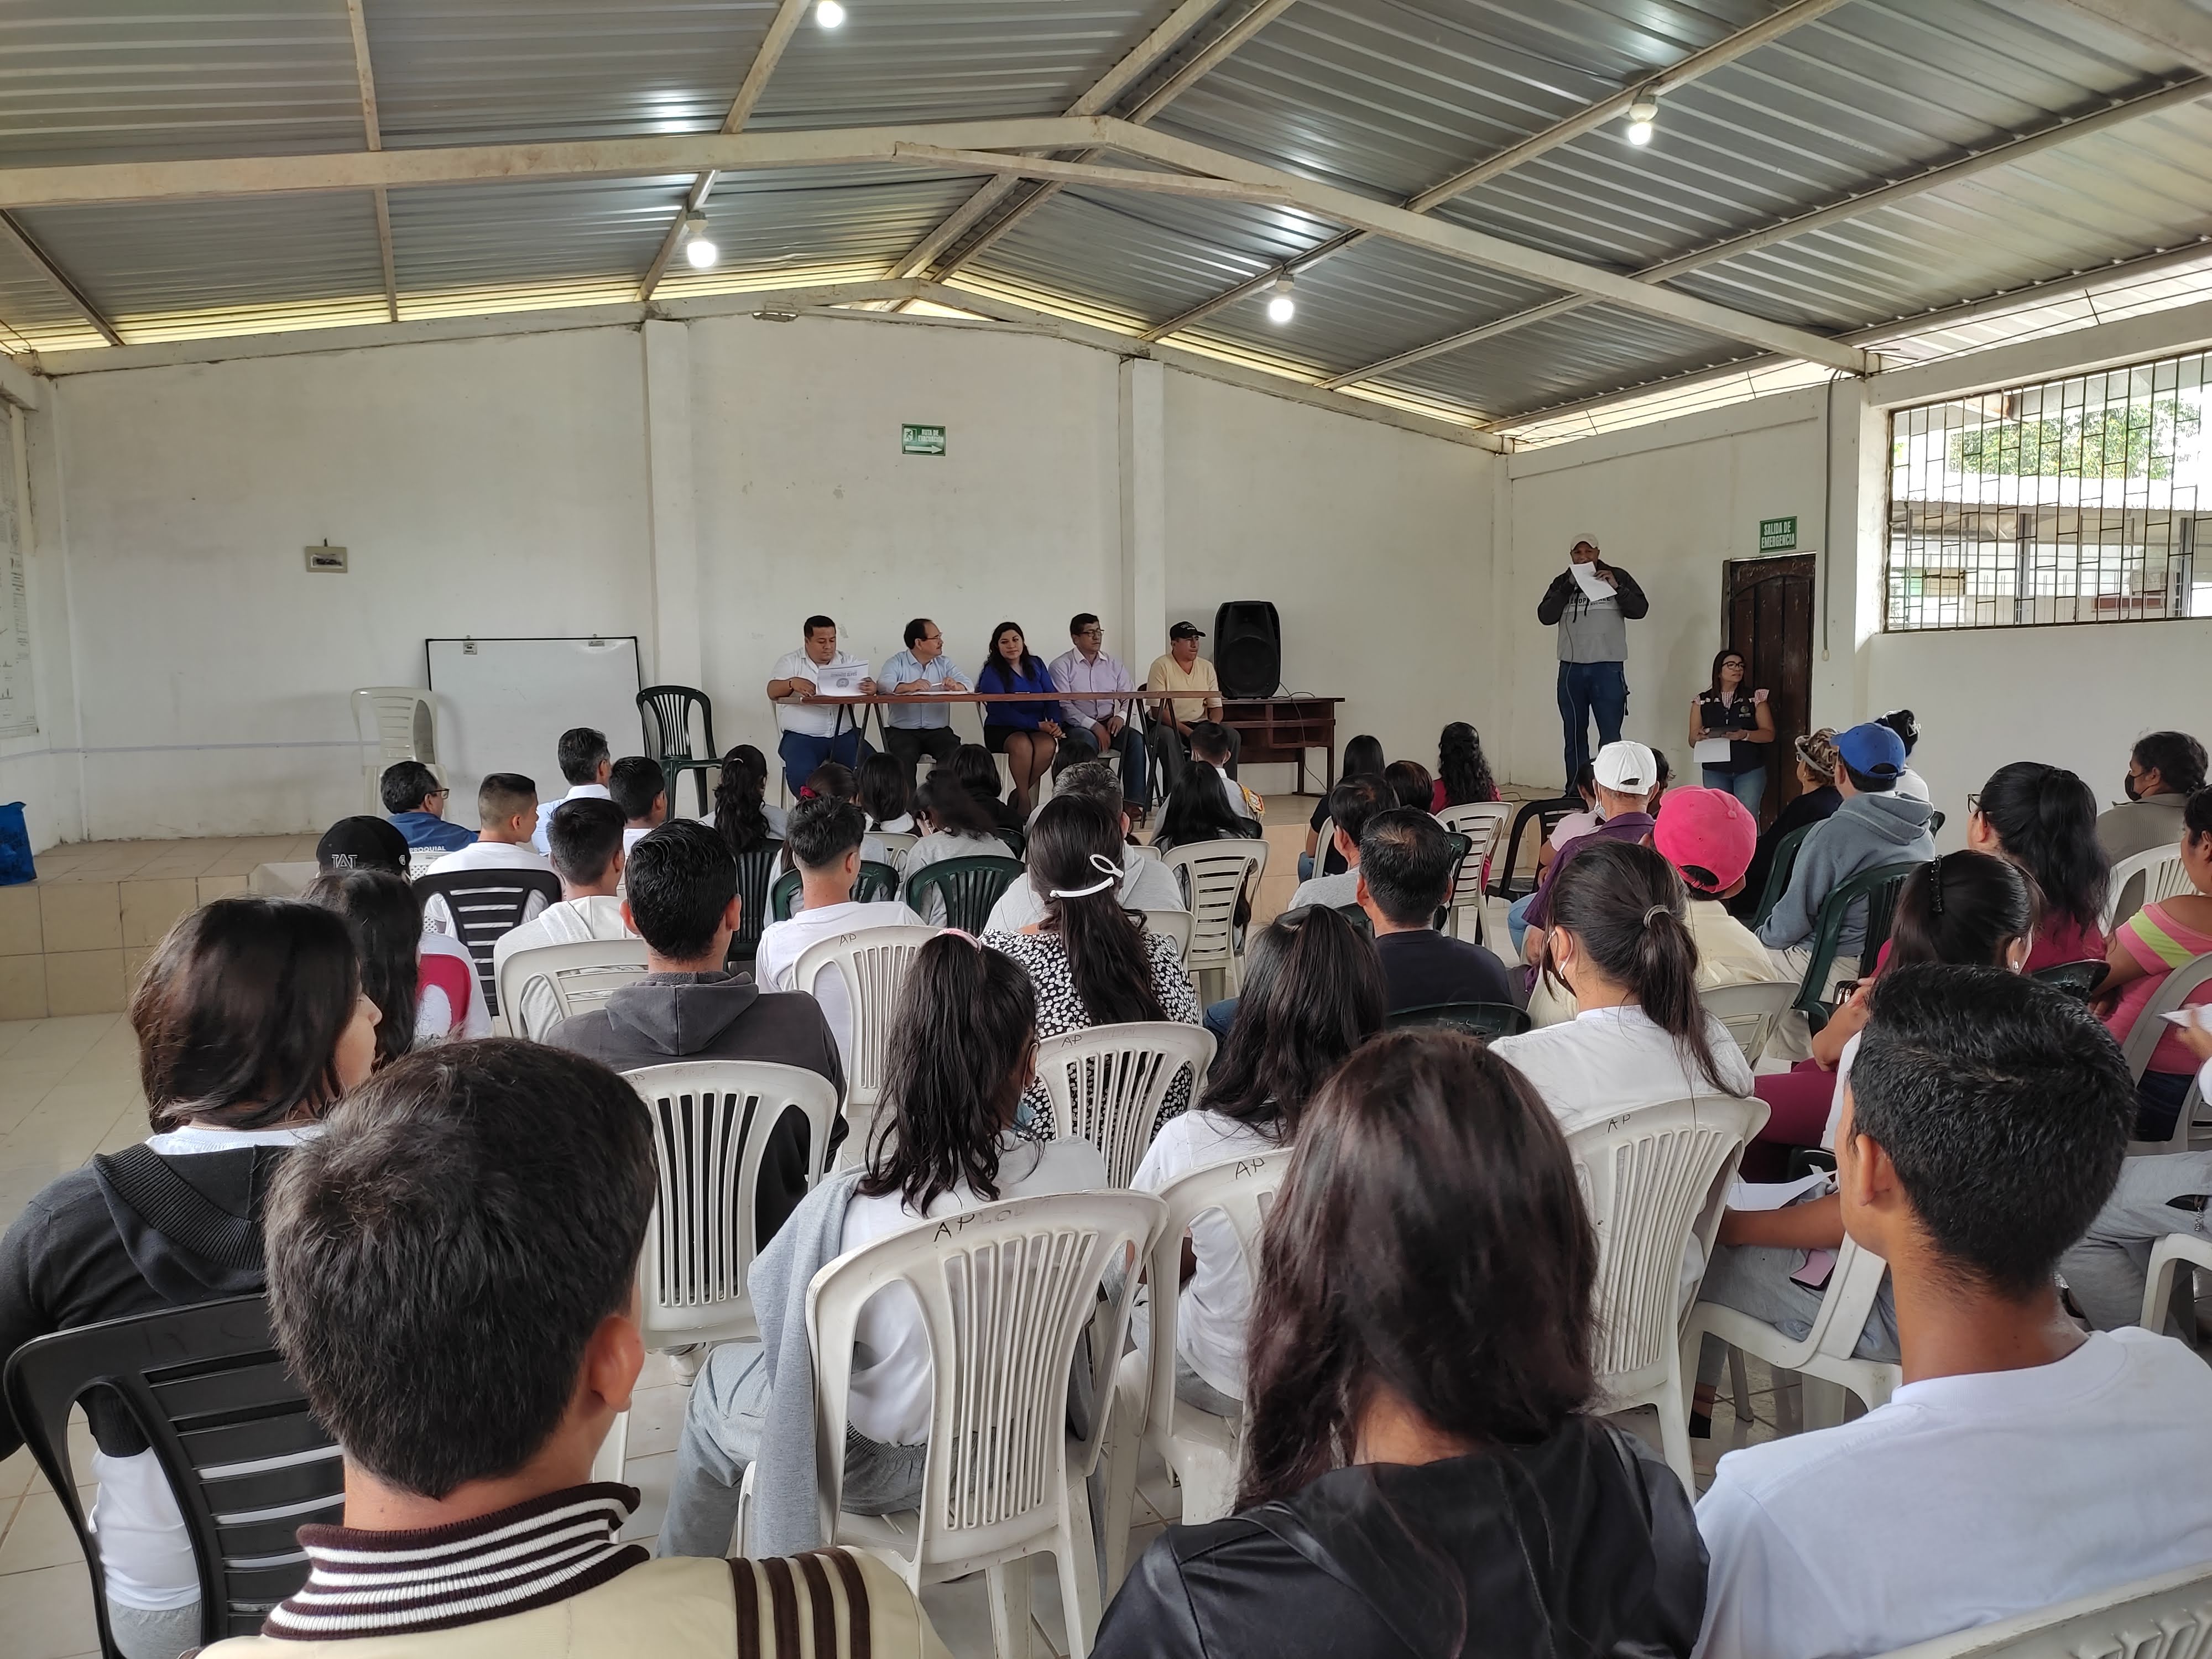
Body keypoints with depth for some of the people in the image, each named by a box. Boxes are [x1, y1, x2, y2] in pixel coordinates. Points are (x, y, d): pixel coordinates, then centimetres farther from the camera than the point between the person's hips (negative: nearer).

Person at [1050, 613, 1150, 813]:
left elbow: (1130, 699, 12)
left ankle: (1135, 801, -27)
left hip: (1110, 724, 4)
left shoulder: (1114, 665, 15)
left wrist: (1121, 716, -12)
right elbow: (1064, 707, -8)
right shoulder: (1062, 666, 1)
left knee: (1137, 739, -25)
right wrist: (1094, 726, -18)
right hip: (1077, 727, -4)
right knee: (1088, 741, -37)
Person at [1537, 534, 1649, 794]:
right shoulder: (1562, 582, 8)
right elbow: (1545, 616, -4)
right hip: (1571, 668, 2)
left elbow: (1640, 609, -2)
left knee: (1610, 736, -4)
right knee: (1574, 735, 7)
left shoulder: (1618, 577, 4)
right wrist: (1569, 586, -11)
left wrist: (1616, 587, -14)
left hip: (1608, 667, -2)